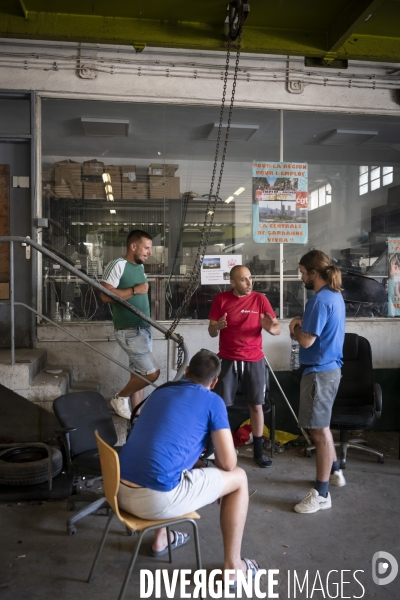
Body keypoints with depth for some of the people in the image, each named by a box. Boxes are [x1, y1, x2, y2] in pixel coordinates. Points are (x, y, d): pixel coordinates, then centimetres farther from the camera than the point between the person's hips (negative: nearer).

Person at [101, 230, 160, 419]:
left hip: (145, 329, 8)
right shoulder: (117, 265, -14)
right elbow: (105, 295, -21)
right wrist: (135, 290, -19)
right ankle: (120, 398, 11)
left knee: (138, 374, 11)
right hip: (129, 332, -8)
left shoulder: (140, 267, 12)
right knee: (152, 372, -10)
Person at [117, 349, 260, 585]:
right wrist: (211, 466, 23)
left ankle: (161, 540, 45)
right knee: (238, 478, 12)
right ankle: (233, 566, 22)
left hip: (120, 490, 7)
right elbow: (228, 463, 0)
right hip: (155, 499, -7)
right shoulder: (212, 401, 0)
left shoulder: (160, 391, 19)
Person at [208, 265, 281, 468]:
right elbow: (211, 332, -1)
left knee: (256, 405, 6)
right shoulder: (221, 299, -3)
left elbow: (277, 328, -5)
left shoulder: (260, 299, -2)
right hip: (227, 359, 0)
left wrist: (270, 327, -29)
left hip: (254, 360, 1)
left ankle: (258, 451, 20)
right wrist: (217, 326, -24)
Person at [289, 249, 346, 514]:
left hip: (319, 371, -10)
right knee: (321, 426, 24)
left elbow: (307, 341, -23)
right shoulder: (336, 295, 11)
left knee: (319, 431, -2)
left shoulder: (320, 300, -21)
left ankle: (321, 494, 7)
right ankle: (335, 472, 39)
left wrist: (294, 330, -3)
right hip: (330, 367, 10)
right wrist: (303, 325, 5)